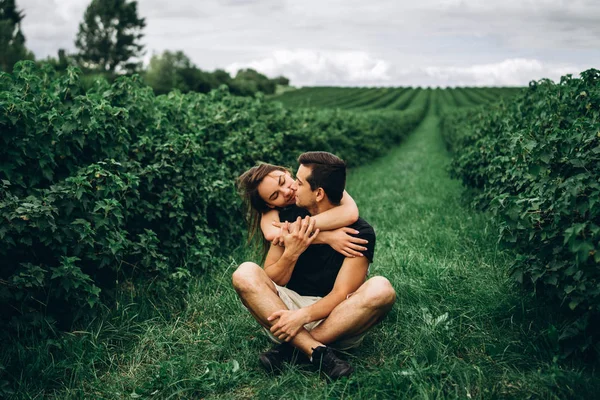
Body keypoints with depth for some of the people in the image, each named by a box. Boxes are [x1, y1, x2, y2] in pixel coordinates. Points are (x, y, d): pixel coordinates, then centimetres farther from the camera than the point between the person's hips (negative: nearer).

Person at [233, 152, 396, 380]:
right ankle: (318, 352, -32)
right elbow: (271, 283, 0)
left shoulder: (359, 233, -10)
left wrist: (303, 316, -31)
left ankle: (292, 347, -26)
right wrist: (291, 253, -19)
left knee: (381, 289, -30)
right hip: (289, 308, 3)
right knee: (245, 274, -22)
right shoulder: (289, 219, 1)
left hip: (337, 321, -2)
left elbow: (341, 295, -15)